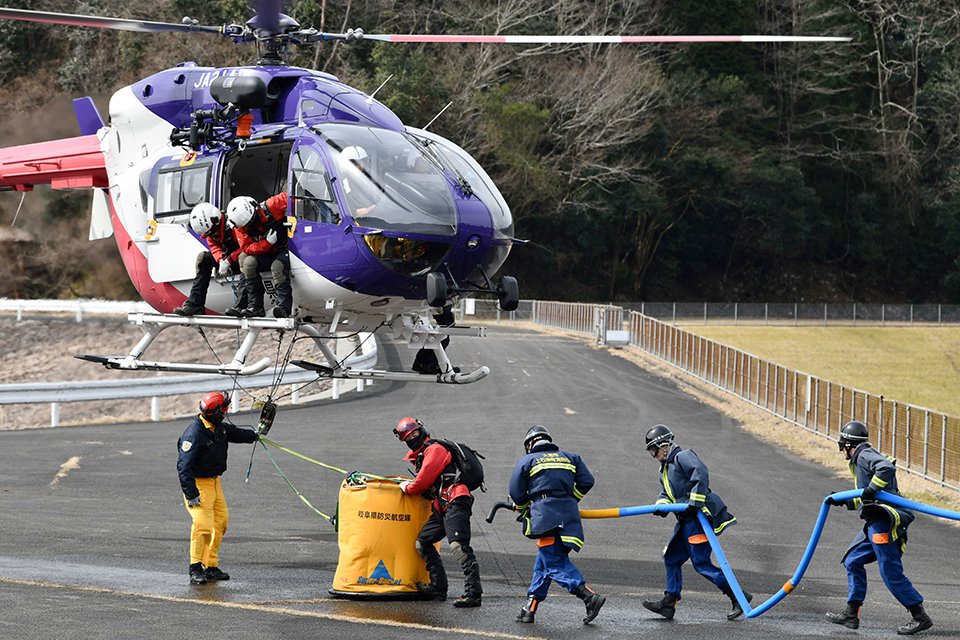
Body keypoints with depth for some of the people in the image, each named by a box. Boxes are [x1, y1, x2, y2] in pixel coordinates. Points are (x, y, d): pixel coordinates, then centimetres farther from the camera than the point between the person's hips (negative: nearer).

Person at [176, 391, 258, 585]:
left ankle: (211, 566, 19)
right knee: (203, 524, -19)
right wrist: (191, 494, -30)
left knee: (220, 522, 11)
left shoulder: (220, 428, 4)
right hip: (198, 483, -9)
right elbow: (184, 467, -26)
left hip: (214, 482, 9)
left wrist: (255, 435, 43)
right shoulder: (194, 434, -24)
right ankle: (196, 568, -11)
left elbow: (235, 433, 29)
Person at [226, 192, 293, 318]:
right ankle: (255, 306, -18)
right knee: (248, 263, -21)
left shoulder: (270, 207, -22)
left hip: (285, 248, -4)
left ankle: (284, 307, -35)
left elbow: (287, 197, -15)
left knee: (277, 267, -33)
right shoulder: (240, 227, -10)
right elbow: (247, 248, -16)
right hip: (266, 255, 4)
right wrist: (267, 242, -27)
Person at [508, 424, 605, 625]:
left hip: (545, 516, -5)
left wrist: (523, 509, 27)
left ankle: (589, 596, -26)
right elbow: (586, 482, 12)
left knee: (555, 564, -9)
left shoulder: (526, 461, 10)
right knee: (543, 563, 13)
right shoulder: (570, 458, 22)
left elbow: (517, 493, 7)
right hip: (569, 516, 6)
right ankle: (530, 608, 11)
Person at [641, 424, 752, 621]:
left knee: (701, 563, -13)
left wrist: (694, 503, -26)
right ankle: (669, 603, 16)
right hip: (686, 521, 10)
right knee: (672, 558, 11)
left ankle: (739, 596, -10)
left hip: (699, 516, -10)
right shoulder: (665, 468, 23)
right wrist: (662, 504, -3)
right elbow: (665, 492, 21)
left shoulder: (683, 457, -9)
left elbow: (701, 473, -23)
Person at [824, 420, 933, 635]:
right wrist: (842, 501, 27)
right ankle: (851, 614, 18)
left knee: (891, 573, -9)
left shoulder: (865, 456, -6)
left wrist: (871, 490, -25)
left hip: (883, 522, -11)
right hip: (875, 524, 11)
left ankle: (921, 617, -5)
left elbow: (887, 468, -26)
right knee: (853, 562, 15)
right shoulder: (860, 461, 23)